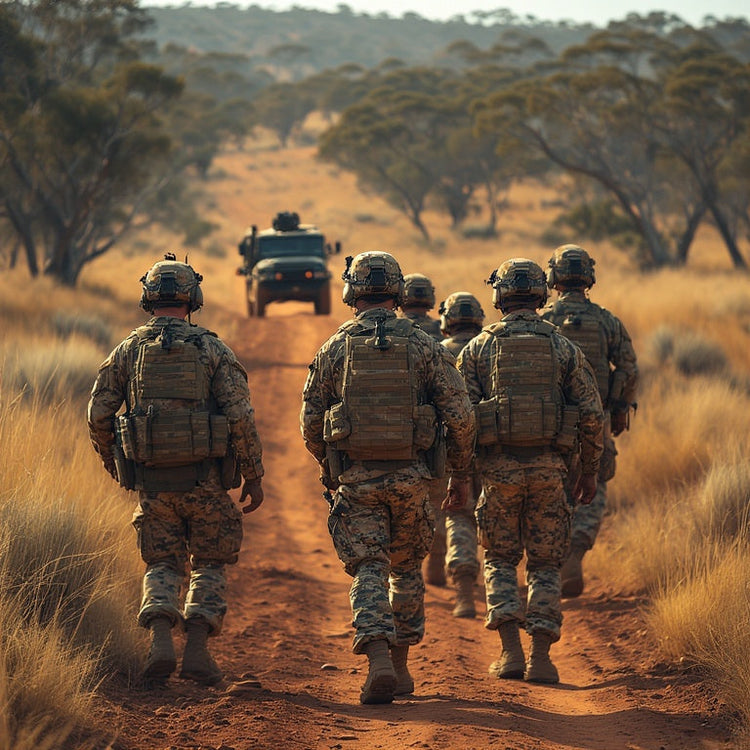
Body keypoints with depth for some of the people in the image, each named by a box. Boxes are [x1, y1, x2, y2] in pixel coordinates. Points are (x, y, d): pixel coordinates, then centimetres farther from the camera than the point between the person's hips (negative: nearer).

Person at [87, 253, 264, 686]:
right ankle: (197, 651, -1)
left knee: (163, 565, 12)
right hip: (204, 479, -1)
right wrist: (254, 476, 0)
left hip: (151, 480, 1)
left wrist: (114, 465, 20)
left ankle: (161, 643, -11)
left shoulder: (128, 350, 4)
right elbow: (240, 416, -8)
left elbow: (99, 414, 4)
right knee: (209, 565, 13)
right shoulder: (212, 349, -1)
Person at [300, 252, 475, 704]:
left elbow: (311, 420, 6)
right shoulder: (423, 345, -1)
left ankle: (378, 659, -22)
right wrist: (459, 472, 9)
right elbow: (460, 415, -4)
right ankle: (401, 667, 23)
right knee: (407, 569, 18)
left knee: (369, 570, -2)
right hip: (410, 477, 1)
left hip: (355, 477, -1)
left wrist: (329, 467, 23)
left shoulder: (335, 348, 1)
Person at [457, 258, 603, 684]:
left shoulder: (479, 349, 2)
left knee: (501, 560, 13)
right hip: (549, 468, 0)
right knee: (545, 565, 9)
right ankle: (540, 658, 2)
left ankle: (511, 652, 0)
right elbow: (591, 414, 0)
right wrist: (590, 471, 11)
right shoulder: (564, 348, 3)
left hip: (499, 468, 0)